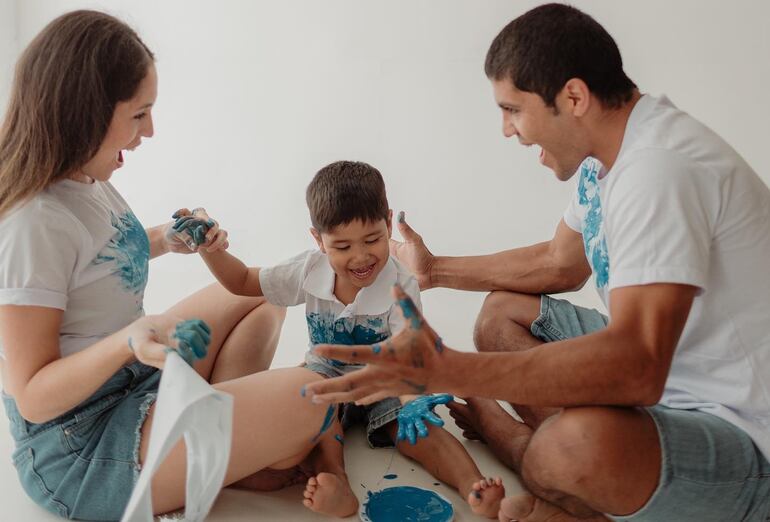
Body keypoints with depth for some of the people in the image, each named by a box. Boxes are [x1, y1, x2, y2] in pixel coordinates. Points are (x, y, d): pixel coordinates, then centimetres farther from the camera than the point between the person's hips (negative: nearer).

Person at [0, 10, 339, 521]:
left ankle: (222, 428, 3)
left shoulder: (86, 180, -2)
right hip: (79, 452, -9)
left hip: (132, 382, 9)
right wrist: (129, 341, -39)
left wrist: (168, 239, 2)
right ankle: (233, 467, 13)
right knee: (310, 396, -20)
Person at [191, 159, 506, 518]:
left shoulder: (401, 287, -21)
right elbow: (242, 281, 1)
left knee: (418, 427, -28)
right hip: (326, 374, 2)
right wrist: (207, 245, -14)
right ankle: (334, 482, -43)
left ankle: (475, 492, -36)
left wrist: (412, 400, -51)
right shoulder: (309, 270, -11)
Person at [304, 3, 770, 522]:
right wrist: (436, 269, 18)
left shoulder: (659, 168, -28)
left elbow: (636, 368, -37)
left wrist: (439, 371, -40)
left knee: (583, 440, -37)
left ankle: (503, 434, -1)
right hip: (656, 367, 9)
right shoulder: (607, 156, 3)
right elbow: (561, 262, 15)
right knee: (501, 311, 8)